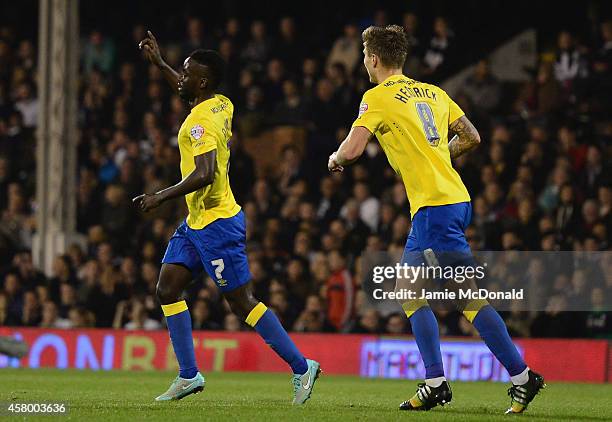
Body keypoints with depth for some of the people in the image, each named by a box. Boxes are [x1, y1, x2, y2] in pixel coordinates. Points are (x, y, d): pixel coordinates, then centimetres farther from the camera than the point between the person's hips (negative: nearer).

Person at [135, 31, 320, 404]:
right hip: (197, 222, 10)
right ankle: (189, 375, 9)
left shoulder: (201, 122, -21)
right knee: (168, 288, 6)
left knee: (242, 302, -5)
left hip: (216, 224, -10)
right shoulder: (221, 105, 6)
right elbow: (190, 93, 31)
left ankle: (301, 366, 1)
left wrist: (161, 198, -28)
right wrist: (160, 64, 31)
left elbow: (204, 174, -33)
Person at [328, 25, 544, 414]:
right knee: (409, 291, 11)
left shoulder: (378, 97, -6)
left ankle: (522, 377, -8)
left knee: (471, 298, -7)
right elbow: (471, 137, 18)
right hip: (454, 197, 8)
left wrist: (336, 159, 6)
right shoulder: (433, 93, 16)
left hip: (435, 208, -8)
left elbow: (354, 148, -16)